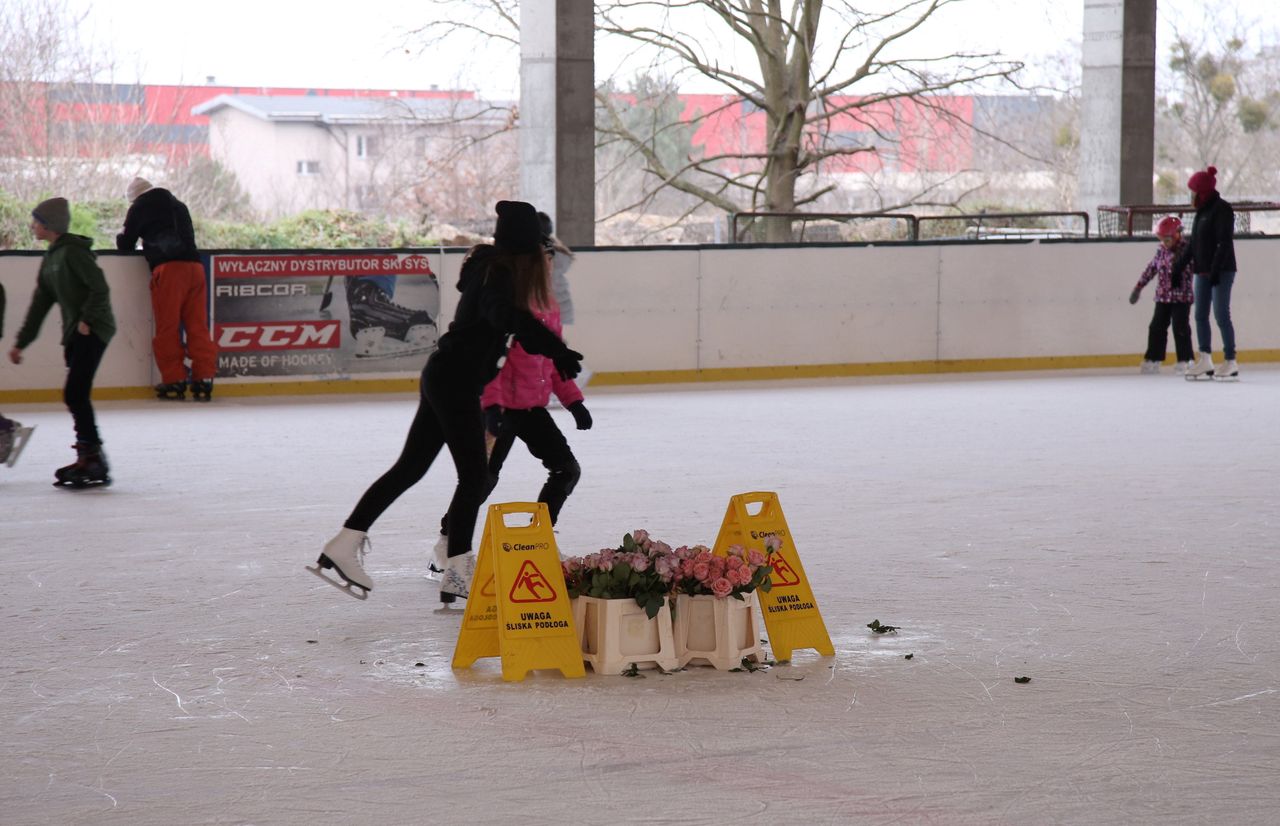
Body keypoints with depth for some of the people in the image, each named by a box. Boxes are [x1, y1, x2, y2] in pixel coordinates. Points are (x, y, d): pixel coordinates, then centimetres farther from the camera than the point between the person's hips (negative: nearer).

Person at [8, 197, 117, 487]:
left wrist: (87, 320, -19)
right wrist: (21, 342, 17)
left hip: (93, 330, -9)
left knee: (75, 394, -13)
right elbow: (40, 304, 18)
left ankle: (92, 456, -10)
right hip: (75, 333, 9)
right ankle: (89, 460, 14)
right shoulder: (50, 259, 15)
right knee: (76, 396, 9)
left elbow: (99, 288, -18)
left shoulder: (73, 251, -13)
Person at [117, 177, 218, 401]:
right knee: (198, 327, 4)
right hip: (194, 265, 5)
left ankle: (174, 382, 0)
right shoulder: (179, 205, 28)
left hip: (168, 267, -5)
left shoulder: (140, 207, 11)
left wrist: (121, 239, 38)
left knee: (167, 329, 1)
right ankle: (204, 381, 0)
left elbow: (126, 244, 15)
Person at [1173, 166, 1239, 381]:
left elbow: (1225, 243, -18)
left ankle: (1231, 363, -2)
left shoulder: (1222, 210, -11)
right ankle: (1205, 362, 13)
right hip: (1203, 272, 9)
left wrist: (1215, 270, -24)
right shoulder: (1202, 211, 15)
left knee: (1221, 315, -7)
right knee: (1200, 315, 8)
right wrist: (1179, 266, 18)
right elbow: (1193, 244, 19)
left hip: (1221, 272, -9)